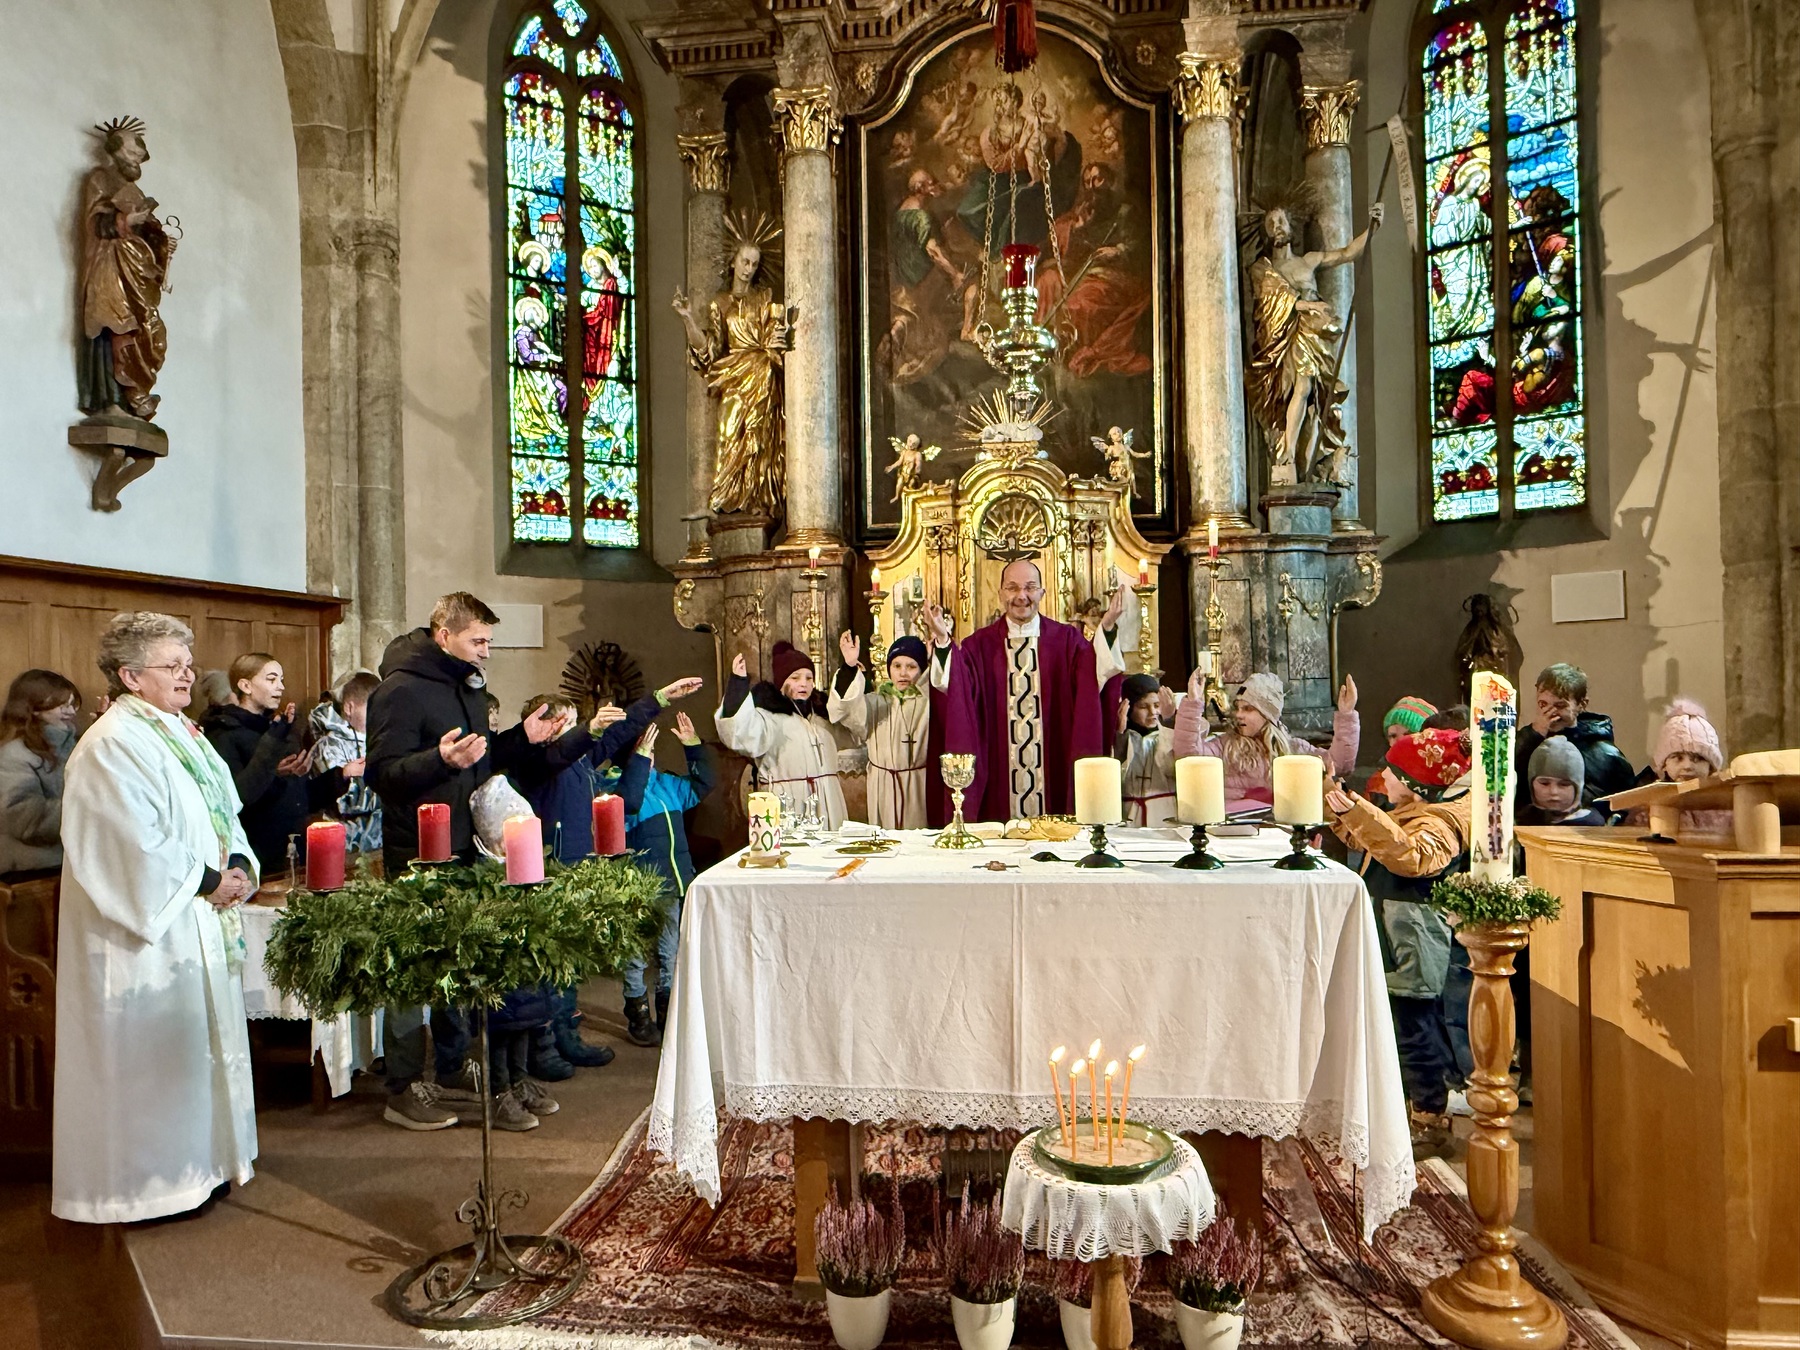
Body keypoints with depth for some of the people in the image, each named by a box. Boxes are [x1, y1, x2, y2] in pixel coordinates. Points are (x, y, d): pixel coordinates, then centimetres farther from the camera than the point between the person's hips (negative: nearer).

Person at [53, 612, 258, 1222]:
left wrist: (239, 865, -2)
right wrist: (205, 881, -16)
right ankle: (150, 1181, 18)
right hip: (150, 929, -9)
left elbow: (222, 816, 15)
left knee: (203, 1042, 16)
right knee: (152, 1051, 2)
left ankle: (197, 1164, 30)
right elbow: (134, 844, -21)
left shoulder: (181, 732, 12)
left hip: (200, 920, 9)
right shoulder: (112, 745, -15)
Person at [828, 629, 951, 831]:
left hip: (923, 790, -1)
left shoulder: (930, 699, 4)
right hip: (884, 790, 1)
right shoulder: (876, 702, 7)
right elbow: (848, 710, -11)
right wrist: (851, 666, -26)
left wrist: (943, 639, -30)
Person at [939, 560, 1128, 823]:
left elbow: (1099, 674, -11)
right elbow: (954, 687, -11)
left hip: (1054, 770, 1)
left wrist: (1106, 629, -25)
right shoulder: (979, 645, 3)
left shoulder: (1067, 639, 5)